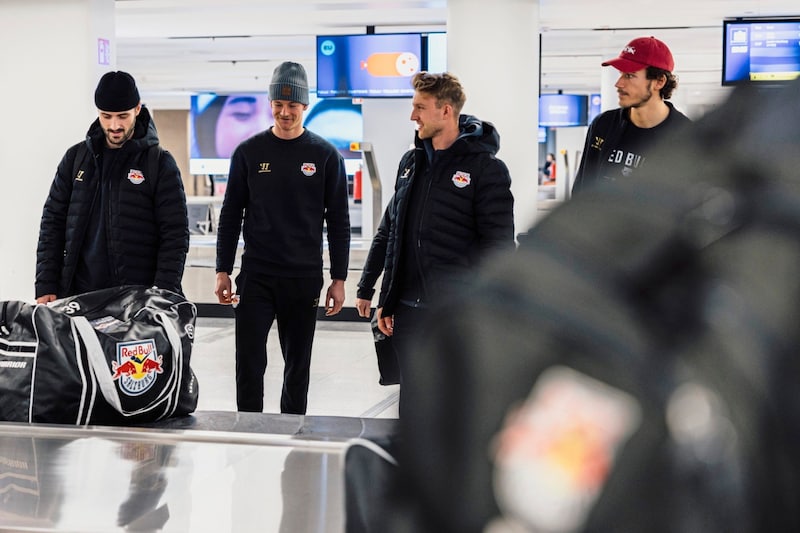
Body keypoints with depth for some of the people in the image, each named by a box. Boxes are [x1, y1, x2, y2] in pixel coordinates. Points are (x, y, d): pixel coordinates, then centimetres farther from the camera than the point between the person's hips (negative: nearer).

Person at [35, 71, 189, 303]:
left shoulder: (159, 164, 0)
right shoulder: (76, 158, 11)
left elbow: (175, 235, -3)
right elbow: (53, 223, 12)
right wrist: (46, 287, 2)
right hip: (79, 295, 3)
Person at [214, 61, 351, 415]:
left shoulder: (325, 156, 1)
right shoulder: (249, 152, 4)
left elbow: (338, 221, 3)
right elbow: (230, 215, 7)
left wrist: (338, 279, -1)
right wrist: (223, 272, 1)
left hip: (304, 279, 0)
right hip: (256, 276, 0)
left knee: (297, 366, 8)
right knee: (249, 363, -4)